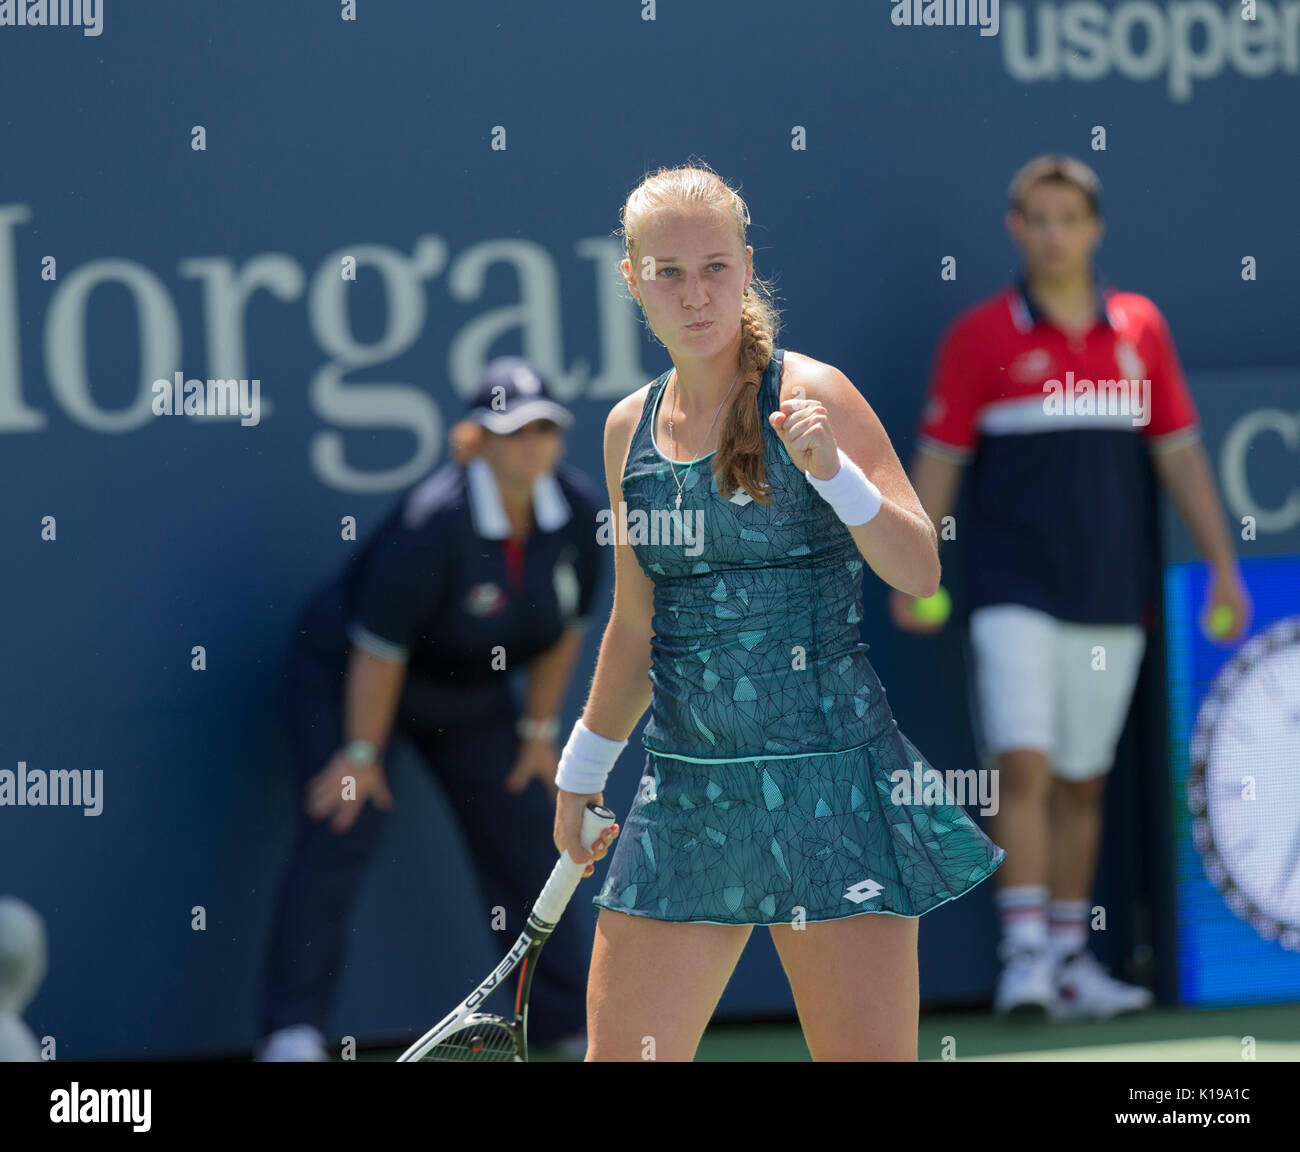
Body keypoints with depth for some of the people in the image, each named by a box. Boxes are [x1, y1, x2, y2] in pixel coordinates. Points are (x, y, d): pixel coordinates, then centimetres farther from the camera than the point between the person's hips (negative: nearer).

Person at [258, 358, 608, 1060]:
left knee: (526, 840, 3)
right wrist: (362, 754, -21)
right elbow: (379, 647, -27)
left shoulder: (579, 512, -14)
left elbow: (565, 627, 1)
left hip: (469, 698, 6)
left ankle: (569, 1024, 16)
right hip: (343, 678, -6)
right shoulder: (435, 521, -34)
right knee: (342, 831, -20)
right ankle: (293, 1029, -17)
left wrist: (540, 730, 4)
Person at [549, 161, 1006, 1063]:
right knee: (620, 1054, 4)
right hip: (687, 789, 5)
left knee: (868, 1056, -6)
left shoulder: (808, 396, -6)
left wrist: (833, 472, -25)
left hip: (832, 785, -5)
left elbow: (923, 573, -11)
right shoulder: (630, 429, 10)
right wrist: (582, 775, 27)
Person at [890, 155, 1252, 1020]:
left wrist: (1223, 563, 8)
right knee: (1024, 765, -14)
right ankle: (1024, 955, -14)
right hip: (1017, 589, -3)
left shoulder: (1140, 328, 8)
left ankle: (1070, 960, 16)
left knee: (1083, 782, 9)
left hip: (1114, 595, 3)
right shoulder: (980, 335, 0)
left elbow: (1179, 453, 12)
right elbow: (939, 458, 2)